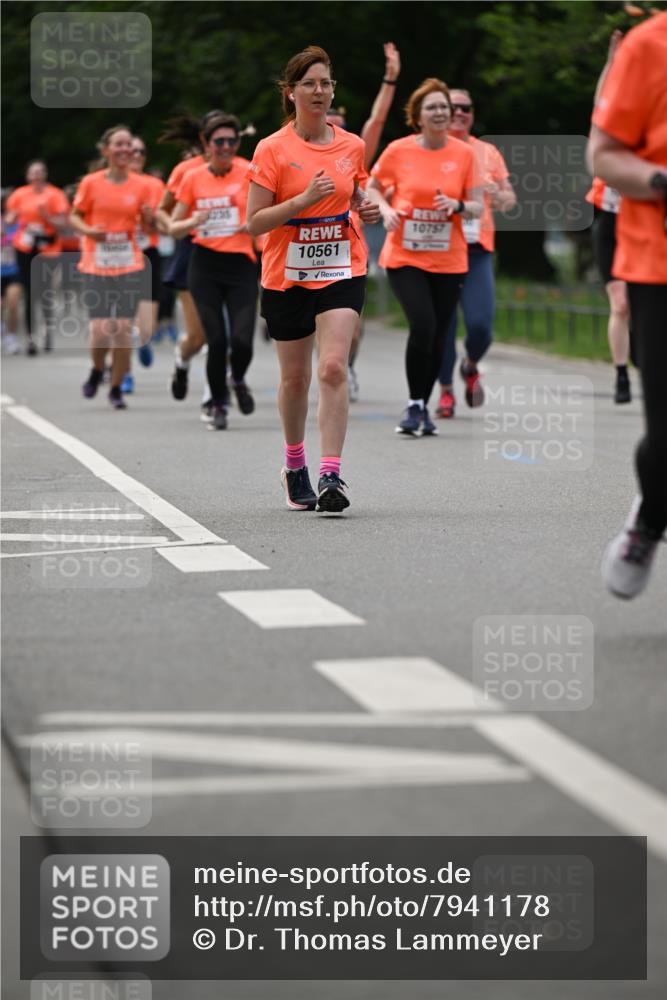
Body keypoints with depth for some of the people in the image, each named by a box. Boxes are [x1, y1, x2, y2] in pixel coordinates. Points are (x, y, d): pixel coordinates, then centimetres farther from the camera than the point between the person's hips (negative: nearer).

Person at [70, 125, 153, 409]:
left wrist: (149, 217, -12)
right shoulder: (91, 183, -2)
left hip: (129, 265, 1)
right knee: (100, 330, -9)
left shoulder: (140, 186, 3)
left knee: (123, 328, -5)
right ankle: (97, 370, 24)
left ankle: (116, 388, 12)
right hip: (96, 265, -1)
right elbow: (75, 217, 6)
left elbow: (148, 225, 11)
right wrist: (88, 230, -14)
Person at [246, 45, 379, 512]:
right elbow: (254, 222, -9)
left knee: (333, 368, -16)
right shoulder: (272, 149, -6)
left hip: (342, 272, 1)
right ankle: (294, 465, 32)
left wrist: (368, 210, -3)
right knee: (295, 377, 10)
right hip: (286, 276, -1)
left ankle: (331, 474, -19)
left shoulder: (353, 146, 5)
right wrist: (304, 199, -21)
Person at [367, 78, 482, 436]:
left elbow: (478, 207, 5)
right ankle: (415, 404, -4)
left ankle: (422, 407, 21)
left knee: (437, 336, 4)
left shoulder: (463, 153, 1)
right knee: (423, 325, -19)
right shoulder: (398, 151, -3)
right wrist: (385, 209, -7)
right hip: (404, 256, -2)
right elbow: (372, 186, 12)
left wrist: (458, 206, -16)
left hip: (449, 261, 2)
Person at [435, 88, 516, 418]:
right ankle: (446, 390, 15)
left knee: (480, 323, -10)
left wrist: (498, 196, -8)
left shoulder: (488, 153, 12)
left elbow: (510, 200, 15)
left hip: (477, 249, 1)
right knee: (442, 325, -3)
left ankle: (470, 367, 22)